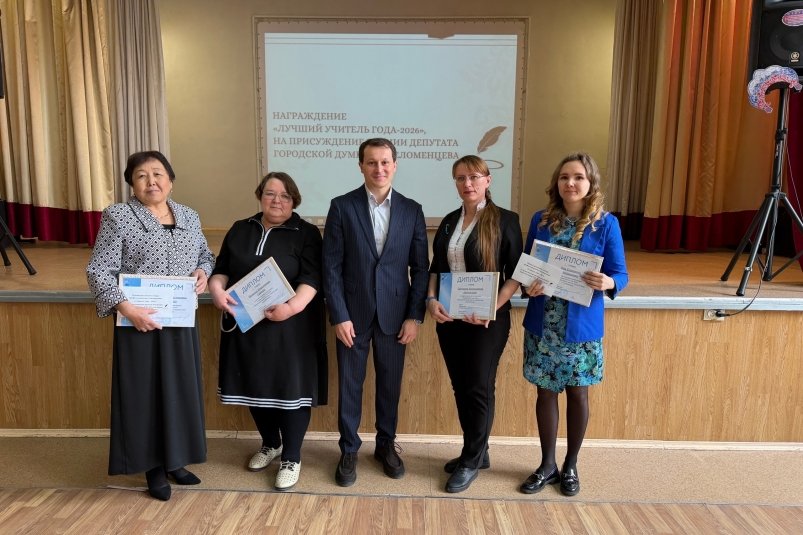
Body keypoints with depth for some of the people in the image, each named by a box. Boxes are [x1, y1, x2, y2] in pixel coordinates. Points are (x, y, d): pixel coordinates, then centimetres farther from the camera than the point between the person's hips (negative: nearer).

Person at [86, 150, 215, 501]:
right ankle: (153, 467, 22)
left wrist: (203, 272, -2)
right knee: (145, 393, 5)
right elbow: (98, 271, -10)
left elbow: (206, 255, 20)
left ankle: (176, 460, 30)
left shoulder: (189, 216, 8)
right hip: (140, 322, -5)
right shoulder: (118, 217, -7)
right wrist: (128, 308, -21)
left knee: (181, 390, 12)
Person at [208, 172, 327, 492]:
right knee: (256, 386, 14)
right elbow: (221, 269, 11)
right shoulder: (240, 230, 11)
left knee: (290, 388, 0)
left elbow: (311, 278, -13)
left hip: (290, 327, -4)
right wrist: (216, 289, -11)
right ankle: (270, 444, 36)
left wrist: (292, 306, -28)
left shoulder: (306, 233, -3)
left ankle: (291, 458, 16)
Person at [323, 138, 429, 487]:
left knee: (390, 384, 13)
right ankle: (348, 451, 28)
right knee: (350, 385, 9)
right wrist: (339, 316, -10)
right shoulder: (342, 206, -3)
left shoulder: (411, 210, 2)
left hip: (394, 314, 2)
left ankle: (386, 445, 33)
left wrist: (415, 316, -3)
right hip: (353, 313, -1)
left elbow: (420, 267, 2)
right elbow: (331, 266, -5)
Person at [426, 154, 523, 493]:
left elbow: (515, 273, -8)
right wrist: (431, 299, -4)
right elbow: (435, 268, 13)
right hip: (449, 318, 5)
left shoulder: (505, 220, -5)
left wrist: (492, 308, -19)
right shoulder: (449, 222, 11)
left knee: (479, 389, 2)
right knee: (461, 388, 12)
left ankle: (471, 461, 19)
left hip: (486, 320, -5)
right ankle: (477, 452, 30)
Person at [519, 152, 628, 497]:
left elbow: (620, 275, -5)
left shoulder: (606, 223, -5)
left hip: (581, 325, -2)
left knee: (577, 392, 11)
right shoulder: (541, 220, 2)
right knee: (546, 392, 11)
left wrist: (607, 283, -27)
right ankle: (547, 465, 29)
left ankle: (570, 466, 32)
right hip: (543, 323, 2)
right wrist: (528, 287, -14)